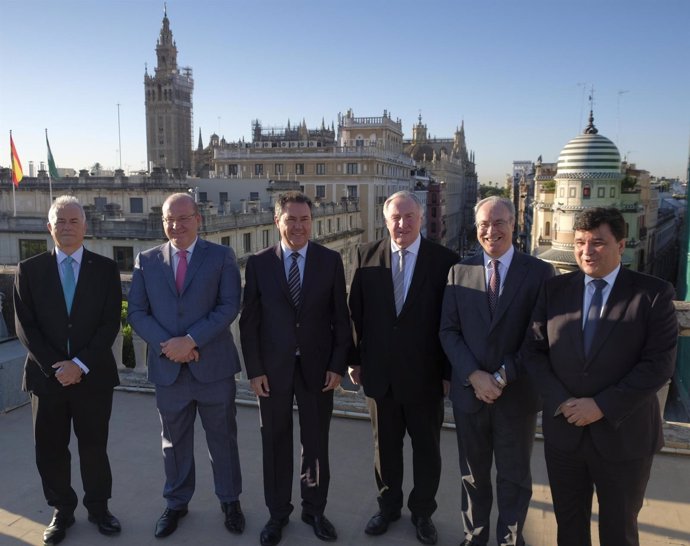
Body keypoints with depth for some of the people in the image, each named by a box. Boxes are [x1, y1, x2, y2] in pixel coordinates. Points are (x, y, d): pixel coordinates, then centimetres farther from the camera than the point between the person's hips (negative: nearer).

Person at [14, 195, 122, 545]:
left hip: (93, 375, -1)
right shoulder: (29, 270, 2)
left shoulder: (105, 268, 0)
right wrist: (55, 367, -12)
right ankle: (62, 511, 30)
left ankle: (98, 508, 30)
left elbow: (110, 324, -6)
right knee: (50, 450, 10)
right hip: (47, 375, 1)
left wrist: (80, 364, -14)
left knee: (94, 447, 10)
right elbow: (25, 326, -2)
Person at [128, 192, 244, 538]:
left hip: (214, 366, -2)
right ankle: (176, 503, 36)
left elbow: (229, 306, -9)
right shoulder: (146, 261, 6)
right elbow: (137, 312, 1)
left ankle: (230, 501, 31)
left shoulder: (221, 257, -1)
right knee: (174, 441, 17)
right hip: (167, 368, 2)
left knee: (223, 438, 12)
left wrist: (191, 340, -18)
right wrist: (167, 345, -14)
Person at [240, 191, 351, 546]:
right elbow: (249, 321, -1)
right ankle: (277, 513, 31)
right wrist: (254, 369, -5)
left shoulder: (331, 260, -1)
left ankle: (314, 509, 32)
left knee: (316, 442, 13)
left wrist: (338, 365, -4)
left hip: (317, 366, 0)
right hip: (273, 367, 0)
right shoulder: (258, 263, -2)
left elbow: (341, 317, 1)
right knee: (276, 443, 12)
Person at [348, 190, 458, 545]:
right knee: (385, 445, 17)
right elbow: (357, 312, 2)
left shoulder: (444, 260, -8)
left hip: (425, 374, -1)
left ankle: (422, 512, 36)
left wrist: (449, 371, -6)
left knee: (427, 448, 14)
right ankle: (388, 506, 39)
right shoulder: (368, 256, -1)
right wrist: (355, 359, 3)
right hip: (380, 372, 2)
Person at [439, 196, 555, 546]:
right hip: (469, 391, 2)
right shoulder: (459, 272, 1)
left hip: (517, 394, -2)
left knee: (514, 478, 16)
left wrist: (504, 376, -16)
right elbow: (448, 331, -1)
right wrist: (474, 376, -13)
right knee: (473, 474, 18)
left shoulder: (539, 272, -6)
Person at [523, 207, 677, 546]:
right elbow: (533, 349, 0)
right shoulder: (554, 289, 1)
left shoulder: (653, 294, -8)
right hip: (563, 430, 3)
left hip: (623, 434, -2)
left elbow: (659, 363, -14)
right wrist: (560, 400, -13)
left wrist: (602, 406, -18)